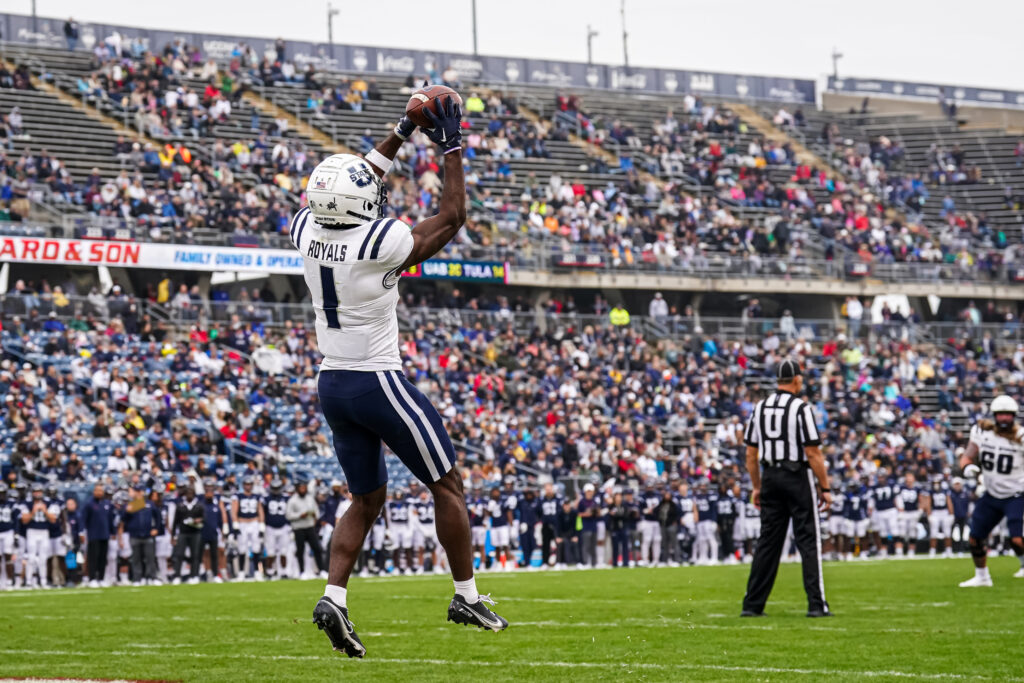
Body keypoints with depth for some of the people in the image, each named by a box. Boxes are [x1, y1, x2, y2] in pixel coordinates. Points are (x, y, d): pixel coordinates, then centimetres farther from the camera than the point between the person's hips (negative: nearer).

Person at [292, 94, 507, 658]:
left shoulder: (308, 232, -2)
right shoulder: (377, 243, -21)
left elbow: (355, 189, 18)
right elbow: (452, 216, -7)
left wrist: (400, 137, 22)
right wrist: (451, 146, 1)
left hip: (332, 383, 7)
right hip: (378, 383, -7)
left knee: (367, 500, 16)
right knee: (448, 486, 8)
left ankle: (333, 598, -1)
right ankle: (466, 596, 15)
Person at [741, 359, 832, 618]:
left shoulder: (760, 408, 6)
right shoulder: (801, 408, -11)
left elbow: (751, 454, 9)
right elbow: (813, 453, -13)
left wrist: (756, 487, 17)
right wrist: (825, 487, -7)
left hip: (770, 477, 5)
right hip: (798, 477, -5)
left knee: (768, 541, 9)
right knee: (809, 540, 0)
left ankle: (752, 604, 8)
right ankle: (816, 604, -3)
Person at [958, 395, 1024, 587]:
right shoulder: (981, 431, -5)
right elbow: (968, 457, 3)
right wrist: (968, 467, -18)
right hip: (992, 495, 5)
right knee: (974, 539, 8)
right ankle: (981, 576, 28)